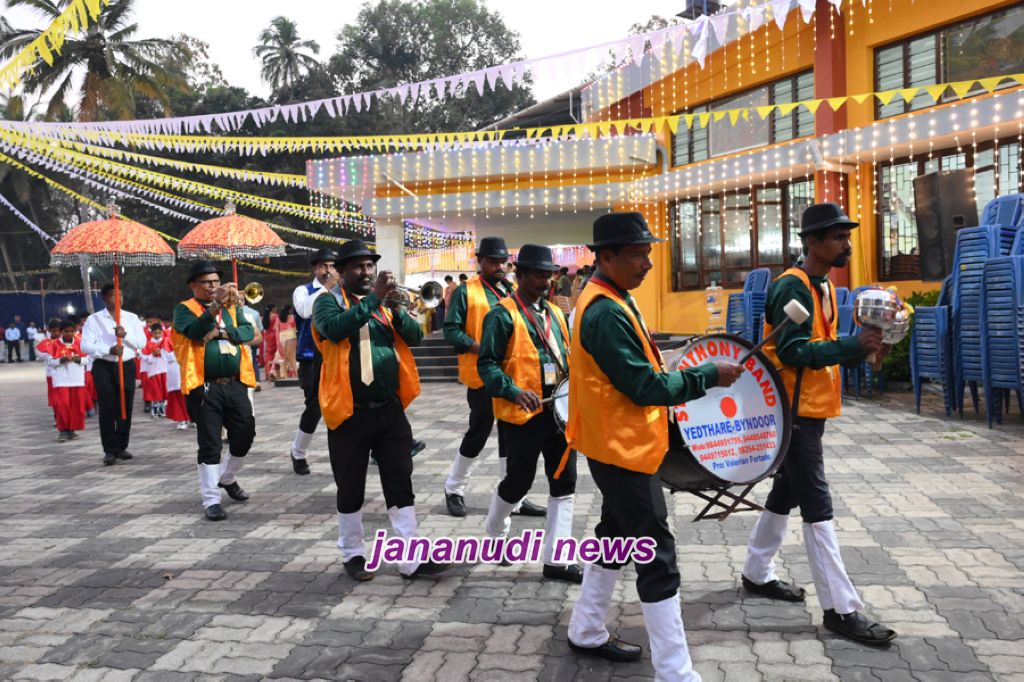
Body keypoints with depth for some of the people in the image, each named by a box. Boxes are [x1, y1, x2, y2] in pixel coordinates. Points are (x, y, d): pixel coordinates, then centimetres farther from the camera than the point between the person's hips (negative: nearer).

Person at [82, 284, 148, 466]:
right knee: (107, 410, -4)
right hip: (103, 367, -2)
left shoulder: (132, 318, 7)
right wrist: (109, 349, -20)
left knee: (125, 408, 5)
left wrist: (125, 335, -18)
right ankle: (110, 450, 2)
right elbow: (85, 345, -9)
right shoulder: (94, 319, -1)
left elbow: (142, 342, -1)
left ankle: (121, 446, 18)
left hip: (127, 366, 3)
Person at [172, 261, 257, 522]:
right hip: (205, 387, -5)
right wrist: (215, 305, -30)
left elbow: (248, 331, 2)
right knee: (210, 444, -4)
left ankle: (228, 478, 35)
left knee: (245, 434, 9)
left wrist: (223, 332, -13)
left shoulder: (231, 307, 16)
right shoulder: (184, 309, 2)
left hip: (235, 384, 5)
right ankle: (211, 500, 3)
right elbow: (196, 331, -19)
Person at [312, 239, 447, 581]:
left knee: (400, 485, 5)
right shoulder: (328, 301, -3)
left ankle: (411, 559, 11)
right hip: (350, 413, -4)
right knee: (351, 489, 9)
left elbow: (414, 337, 0)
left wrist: (395, 307, -16)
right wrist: (373, 298, -25)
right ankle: (352, 554, 26)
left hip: (390, 411, 4)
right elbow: (335, 329, -25)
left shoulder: (385, 302, 11)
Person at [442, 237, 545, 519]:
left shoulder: (513, 292, 13)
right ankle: (454, 490, 22)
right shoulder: (466, 292, -5)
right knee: (478, 433, 2)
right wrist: (479, 348, -23)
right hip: (482, 376, -6)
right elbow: (451, 330, -11)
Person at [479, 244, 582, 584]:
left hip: (558, 411, 7)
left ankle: (555, 560, 11)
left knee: (564, 483, 4)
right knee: (519, 480, 4)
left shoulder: (554, 313, 15)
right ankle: (495, 533, 34)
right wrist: (514, 392, -27)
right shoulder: (503, 314, -9)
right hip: (523, 414, -7)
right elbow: (487, 363, -14)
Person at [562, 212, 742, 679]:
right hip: (623, 448, -11)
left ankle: (586, 633, 34)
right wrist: (709, 376, -16)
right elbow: (644, 386, -24)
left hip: (622, 442, 11)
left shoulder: (610, 300, 9)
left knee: (615, 535, 20)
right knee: (655, 555, -5)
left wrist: (665, 422, 14)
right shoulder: (605, 312, -23)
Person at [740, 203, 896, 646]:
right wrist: (853, 345, -28)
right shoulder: (792, 288, -17)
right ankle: (841, 609, -1)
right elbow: (792, 351, -24)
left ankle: (757, 574, 32)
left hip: (810, 409, 10)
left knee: (786, 494, 18)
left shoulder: (823, 285, 13)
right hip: (795, 412, -10)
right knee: (817, 507, -7)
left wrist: (859, 349, 0)